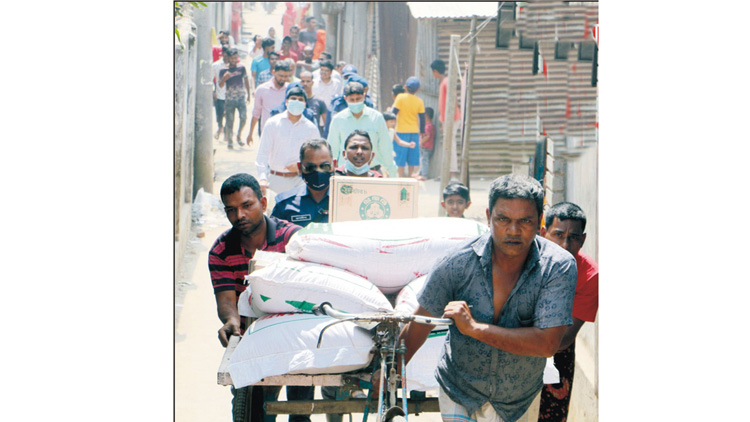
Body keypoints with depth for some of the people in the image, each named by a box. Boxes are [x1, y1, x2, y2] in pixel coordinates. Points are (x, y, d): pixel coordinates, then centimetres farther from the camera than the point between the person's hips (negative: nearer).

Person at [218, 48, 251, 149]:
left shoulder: (242, 67, 4)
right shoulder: (223, 70, -1)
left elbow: (246, 80, 16)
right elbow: (220, 85, -2)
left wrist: (248, 94, 17)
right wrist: (224, 78, -23)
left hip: (241, 97, 1)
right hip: (229, 99, -1)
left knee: (243, 118, -12)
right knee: (230, 120, -1)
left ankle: (239, 136, 10)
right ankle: (229, 141, 10)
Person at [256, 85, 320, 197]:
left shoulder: (311, 128, 7)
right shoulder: (272, 123, 3)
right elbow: (263, 153, 1)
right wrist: (262, 178, -12)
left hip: (300, 179, 0)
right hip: (276, 180, 0)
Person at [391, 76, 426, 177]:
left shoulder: (400, 97, -7)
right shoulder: (419, 101, 0)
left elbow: (394, 113, -10)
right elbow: (422, 118, 2)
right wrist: (422, 132, 10)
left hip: (401, 131, -3)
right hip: (414, 131, 3)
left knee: (400, 158, 1)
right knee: (412, 158, 11)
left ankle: (401, 177, 0)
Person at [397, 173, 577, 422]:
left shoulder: (558, 267, -19)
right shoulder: (458, 264, -16)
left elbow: (547, 343, -26)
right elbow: (418, 328, -4)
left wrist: (474, 327, -28)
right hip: (458, 393, 0)